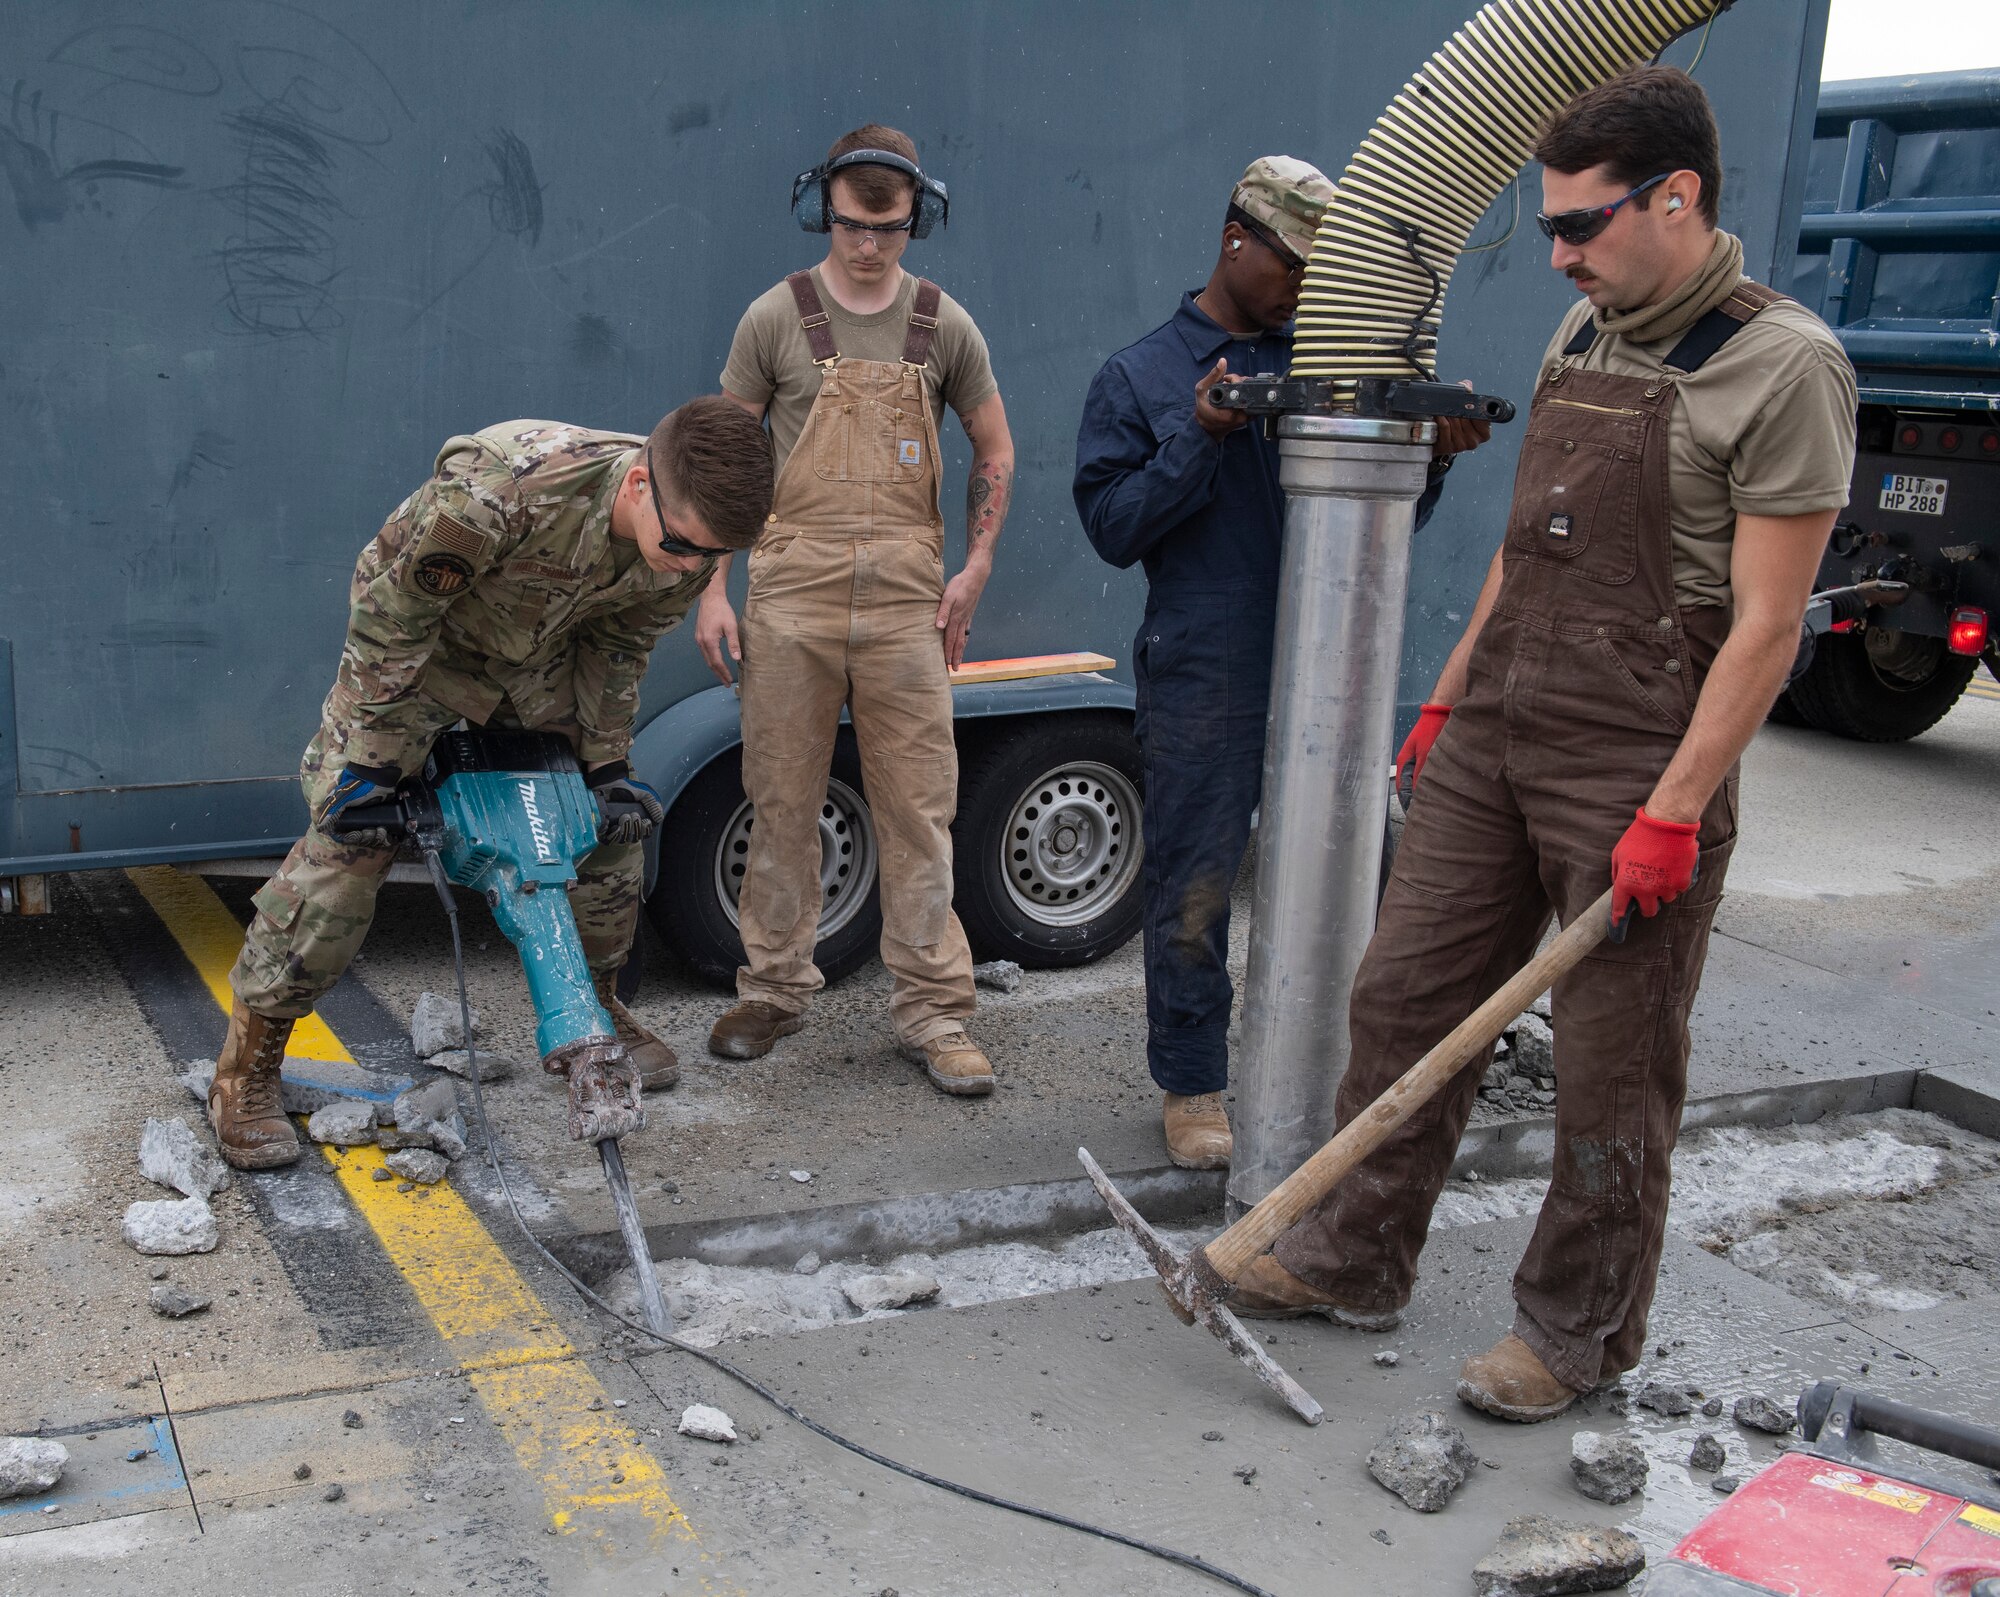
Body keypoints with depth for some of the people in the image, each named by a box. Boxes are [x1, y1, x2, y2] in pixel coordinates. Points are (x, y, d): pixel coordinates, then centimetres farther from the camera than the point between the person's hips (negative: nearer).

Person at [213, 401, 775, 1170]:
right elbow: (387, 603, -28)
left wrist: (607, 763, -3)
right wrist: (371, 758, -23)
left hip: (545, 658, 5)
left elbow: (621, 646, -3)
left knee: (614, 825, 5)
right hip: (423, 644, -5)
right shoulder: (502, 489, -43)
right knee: (350, 838, -12)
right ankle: (246, 1069, 0)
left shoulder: (690, 537, -23)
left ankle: (597, 1007, 29)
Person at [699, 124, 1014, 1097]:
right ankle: (774, 990, 21)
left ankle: (931, 1010, 8)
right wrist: (712, 589, 1)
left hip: (904, 600, 1)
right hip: (792, 592, 0)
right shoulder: (777, 318, 3)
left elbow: (995, 453, 16)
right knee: (784, 802, 6)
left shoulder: (944, 326, 7)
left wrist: (973, 569, 5)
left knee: (918, 809, 1)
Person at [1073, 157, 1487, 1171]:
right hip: (1203, 677, -3)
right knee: (1193, 890, 3)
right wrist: (1197, 439, -14)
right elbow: (1113, 527, -3)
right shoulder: (1139, 379, 5)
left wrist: (1432, 458, -4)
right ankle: (1191, 1086, 18)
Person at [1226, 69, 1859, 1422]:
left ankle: (1579, 1333, 21)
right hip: (1495, 744, 7)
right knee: (1404, 994, 10)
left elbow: (1764, 626, -15)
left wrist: (1673, 814, -19)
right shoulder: (1583, 334, 12)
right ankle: (1355, 1259, 25)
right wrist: (1448, 699, 18)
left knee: (1615, 1072, 5)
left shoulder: (1783, 367, -12)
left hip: (1637, 770, -7)